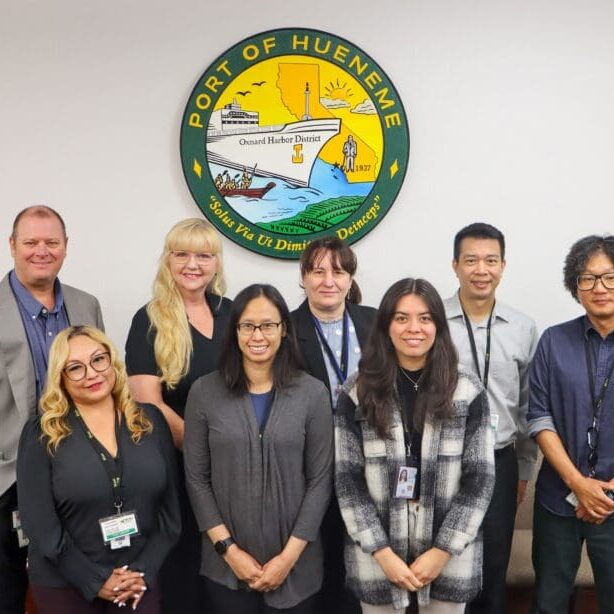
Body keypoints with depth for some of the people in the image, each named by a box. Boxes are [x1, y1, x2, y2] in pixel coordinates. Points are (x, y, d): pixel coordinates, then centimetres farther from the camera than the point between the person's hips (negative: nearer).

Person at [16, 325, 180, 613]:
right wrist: (96, 581, -12)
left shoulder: (150, 420, 0)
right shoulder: (42, 432, -7)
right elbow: (39, 521, -10)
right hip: (65, 584, -2)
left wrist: (145, 571, -8)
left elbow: (170, 505, 1)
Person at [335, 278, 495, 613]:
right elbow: (347, 479, -4)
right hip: (377, 556, 0)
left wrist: (442, 551, -8)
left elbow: (480, 478, -3)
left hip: (450, 554, 0)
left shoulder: (467, 391, -3)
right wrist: (382, 552, -9)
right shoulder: (358, 393, -4)